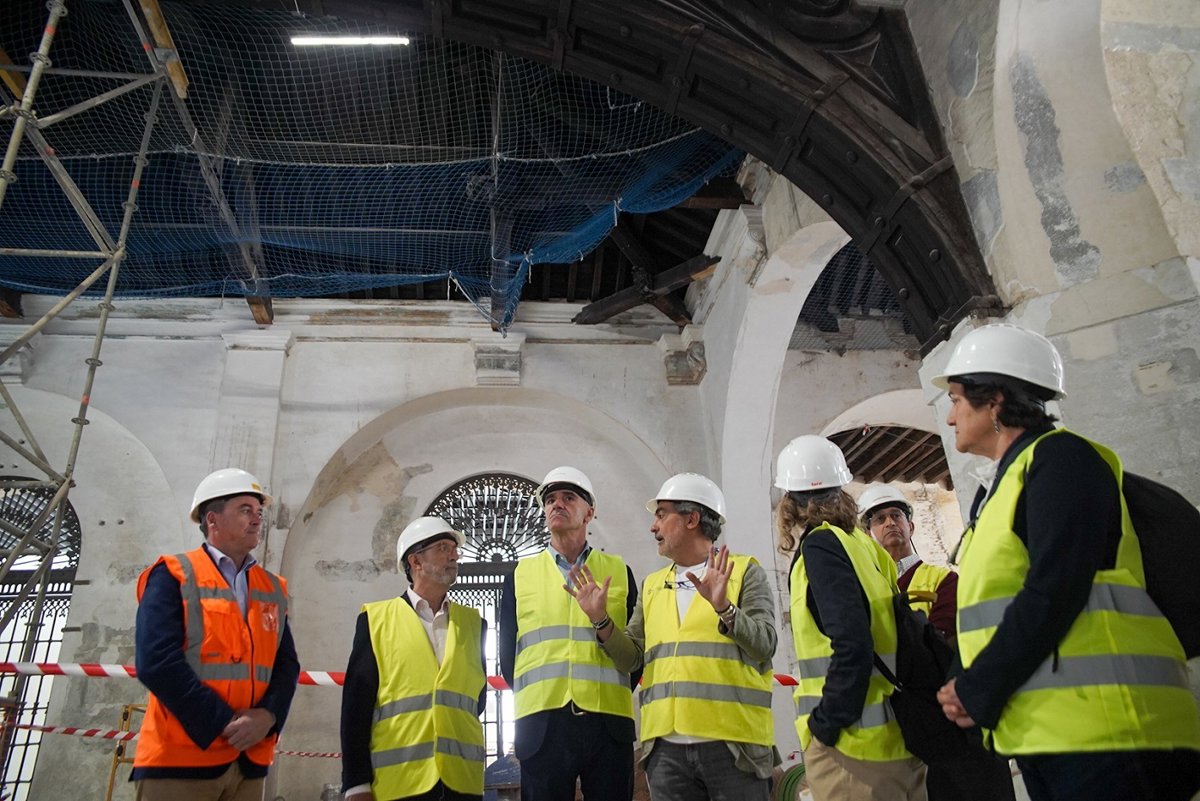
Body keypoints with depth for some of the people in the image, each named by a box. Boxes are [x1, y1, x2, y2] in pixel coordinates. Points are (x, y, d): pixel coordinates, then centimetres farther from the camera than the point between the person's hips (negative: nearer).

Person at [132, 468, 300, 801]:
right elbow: (156, 662, -14)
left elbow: (287, 665, 9)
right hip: (180, 758, -5)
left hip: (249, 761, 5)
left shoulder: (273, 589, 14)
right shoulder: (173, 576, -2)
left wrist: (267, 716, -12)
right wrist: (225, 723, -16)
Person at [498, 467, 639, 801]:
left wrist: (611, 696, 2)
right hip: (541, 724, 0)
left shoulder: (618, 571, 10)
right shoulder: (521, 574, 11)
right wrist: (540, 699, 7)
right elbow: (507, 652, 12)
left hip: (608, 722, 0)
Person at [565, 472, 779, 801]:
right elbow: (631, 657, 11)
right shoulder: (652, 586, 17)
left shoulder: (745, 572, 3)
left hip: (733, 744, -4)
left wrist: (723, 608, -23)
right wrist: (599, 618, -3)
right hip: (666, 746, 4)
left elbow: (764, 646, -8)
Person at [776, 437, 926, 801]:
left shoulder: (821, 545, -11)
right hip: (897, 740, 8)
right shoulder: (863, 543, 11)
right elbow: (886, 636, 12)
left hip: (853, 746, -8)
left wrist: (825, 726, -13)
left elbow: (852, 645, -22)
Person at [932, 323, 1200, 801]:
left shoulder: (1058, 457, -7)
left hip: (1097, 726, -9)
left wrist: (977, 691, -14)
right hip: (1042, 730, 9)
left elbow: (1054, 592, -19)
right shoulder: (1010, 481, 21)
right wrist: (970, 688, 3)